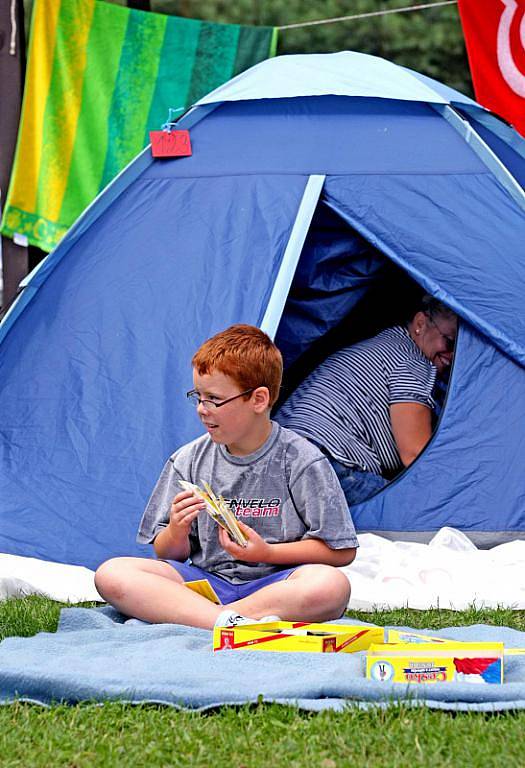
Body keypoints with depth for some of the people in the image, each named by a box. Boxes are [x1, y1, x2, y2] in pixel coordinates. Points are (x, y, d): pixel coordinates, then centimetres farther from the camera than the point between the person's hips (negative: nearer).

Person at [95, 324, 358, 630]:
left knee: (332, 586, -38)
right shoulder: (189, 461, 7)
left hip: (272, 583, -3)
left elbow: (342, 551, -3)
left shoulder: (302, 462, -3)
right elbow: (169, 554, 11)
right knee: (111, 574, -21)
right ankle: (231, 621, -35)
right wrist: (177, 532, -13)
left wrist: (267, 552, -13)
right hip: (205, 580, 3)